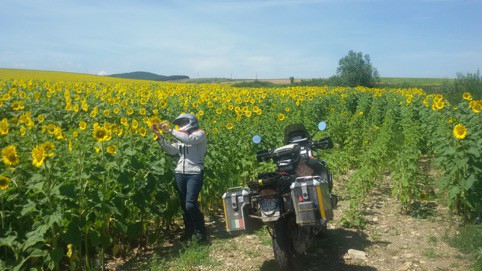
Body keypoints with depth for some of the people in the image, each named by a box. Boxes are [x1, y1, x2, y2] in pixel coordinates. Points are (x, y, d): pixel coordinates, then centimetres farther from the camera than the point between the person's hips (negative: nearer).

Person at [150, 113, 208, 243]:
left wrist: (170, 130, -18)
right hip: (180, 174, 7)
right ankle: (189, 231, 24)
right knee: (183, 205, 9)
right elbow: (171, 150, 6)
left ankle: (201, 234, 1)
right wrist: (160, 136, -1)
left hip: (195, 173, -7)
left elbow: (189, 139, -22)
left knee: (190, 205, -13)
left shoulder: (200, 134, -1)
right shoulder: (180, 138, 19)